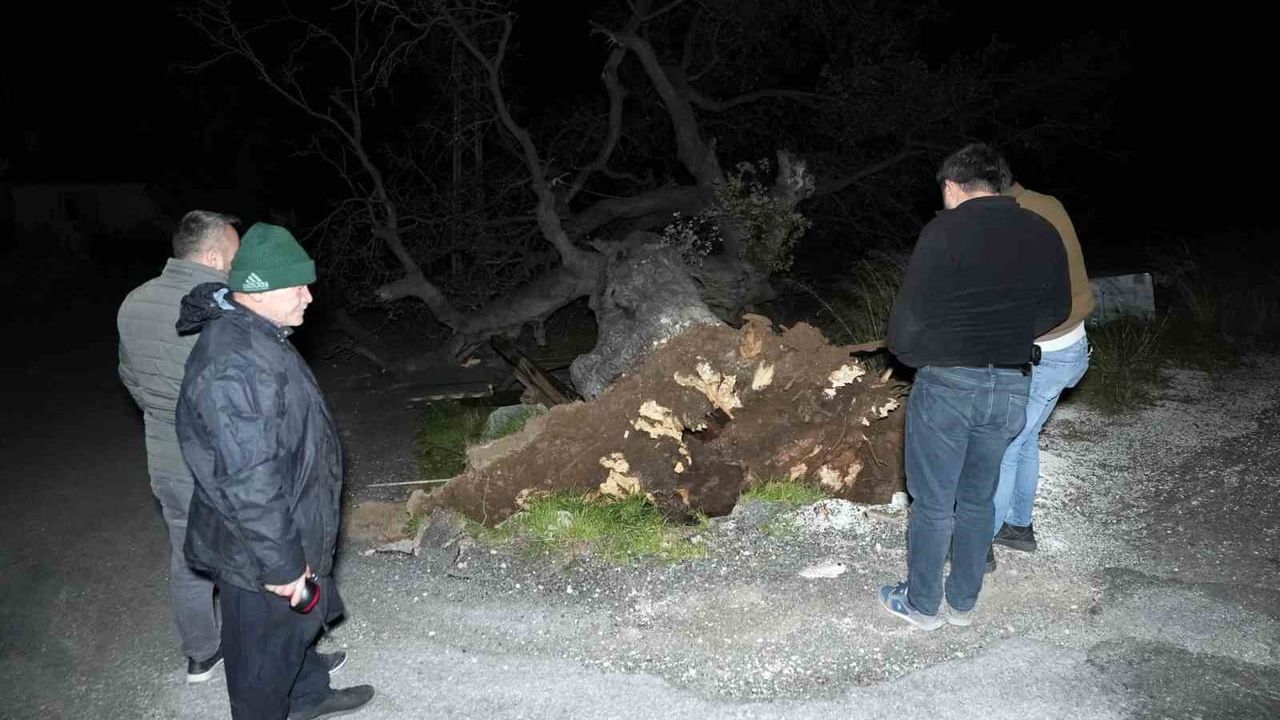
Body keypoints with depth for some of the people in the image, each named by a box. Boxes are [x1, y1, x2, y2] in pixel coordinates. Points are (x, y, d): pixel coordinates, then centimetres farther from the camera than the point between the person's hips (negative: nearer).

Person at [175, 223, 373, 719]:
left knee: (301, 622, 29)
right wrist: (280, 564, -24)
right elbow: (248, 480, -32)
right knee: (265, 651, 11)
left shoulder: (254, 335, 4)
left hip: (291, 533, 11)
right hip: (258, 557, -11)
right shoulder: (235, 365, -32)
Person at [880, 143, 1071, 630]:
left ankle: (922, 605, 24)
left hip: (948, 385, -5)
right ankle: (963, 603, 32)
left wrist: (912, 355, 5)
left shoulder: (945, 231, -14)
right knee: (978, 500, 19)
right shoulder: (1043, 234, 2)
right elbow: (1056, 310, 13)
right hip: (1011, 388, 5)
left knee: (933, 503, 10)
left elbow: (906, 321, -14)